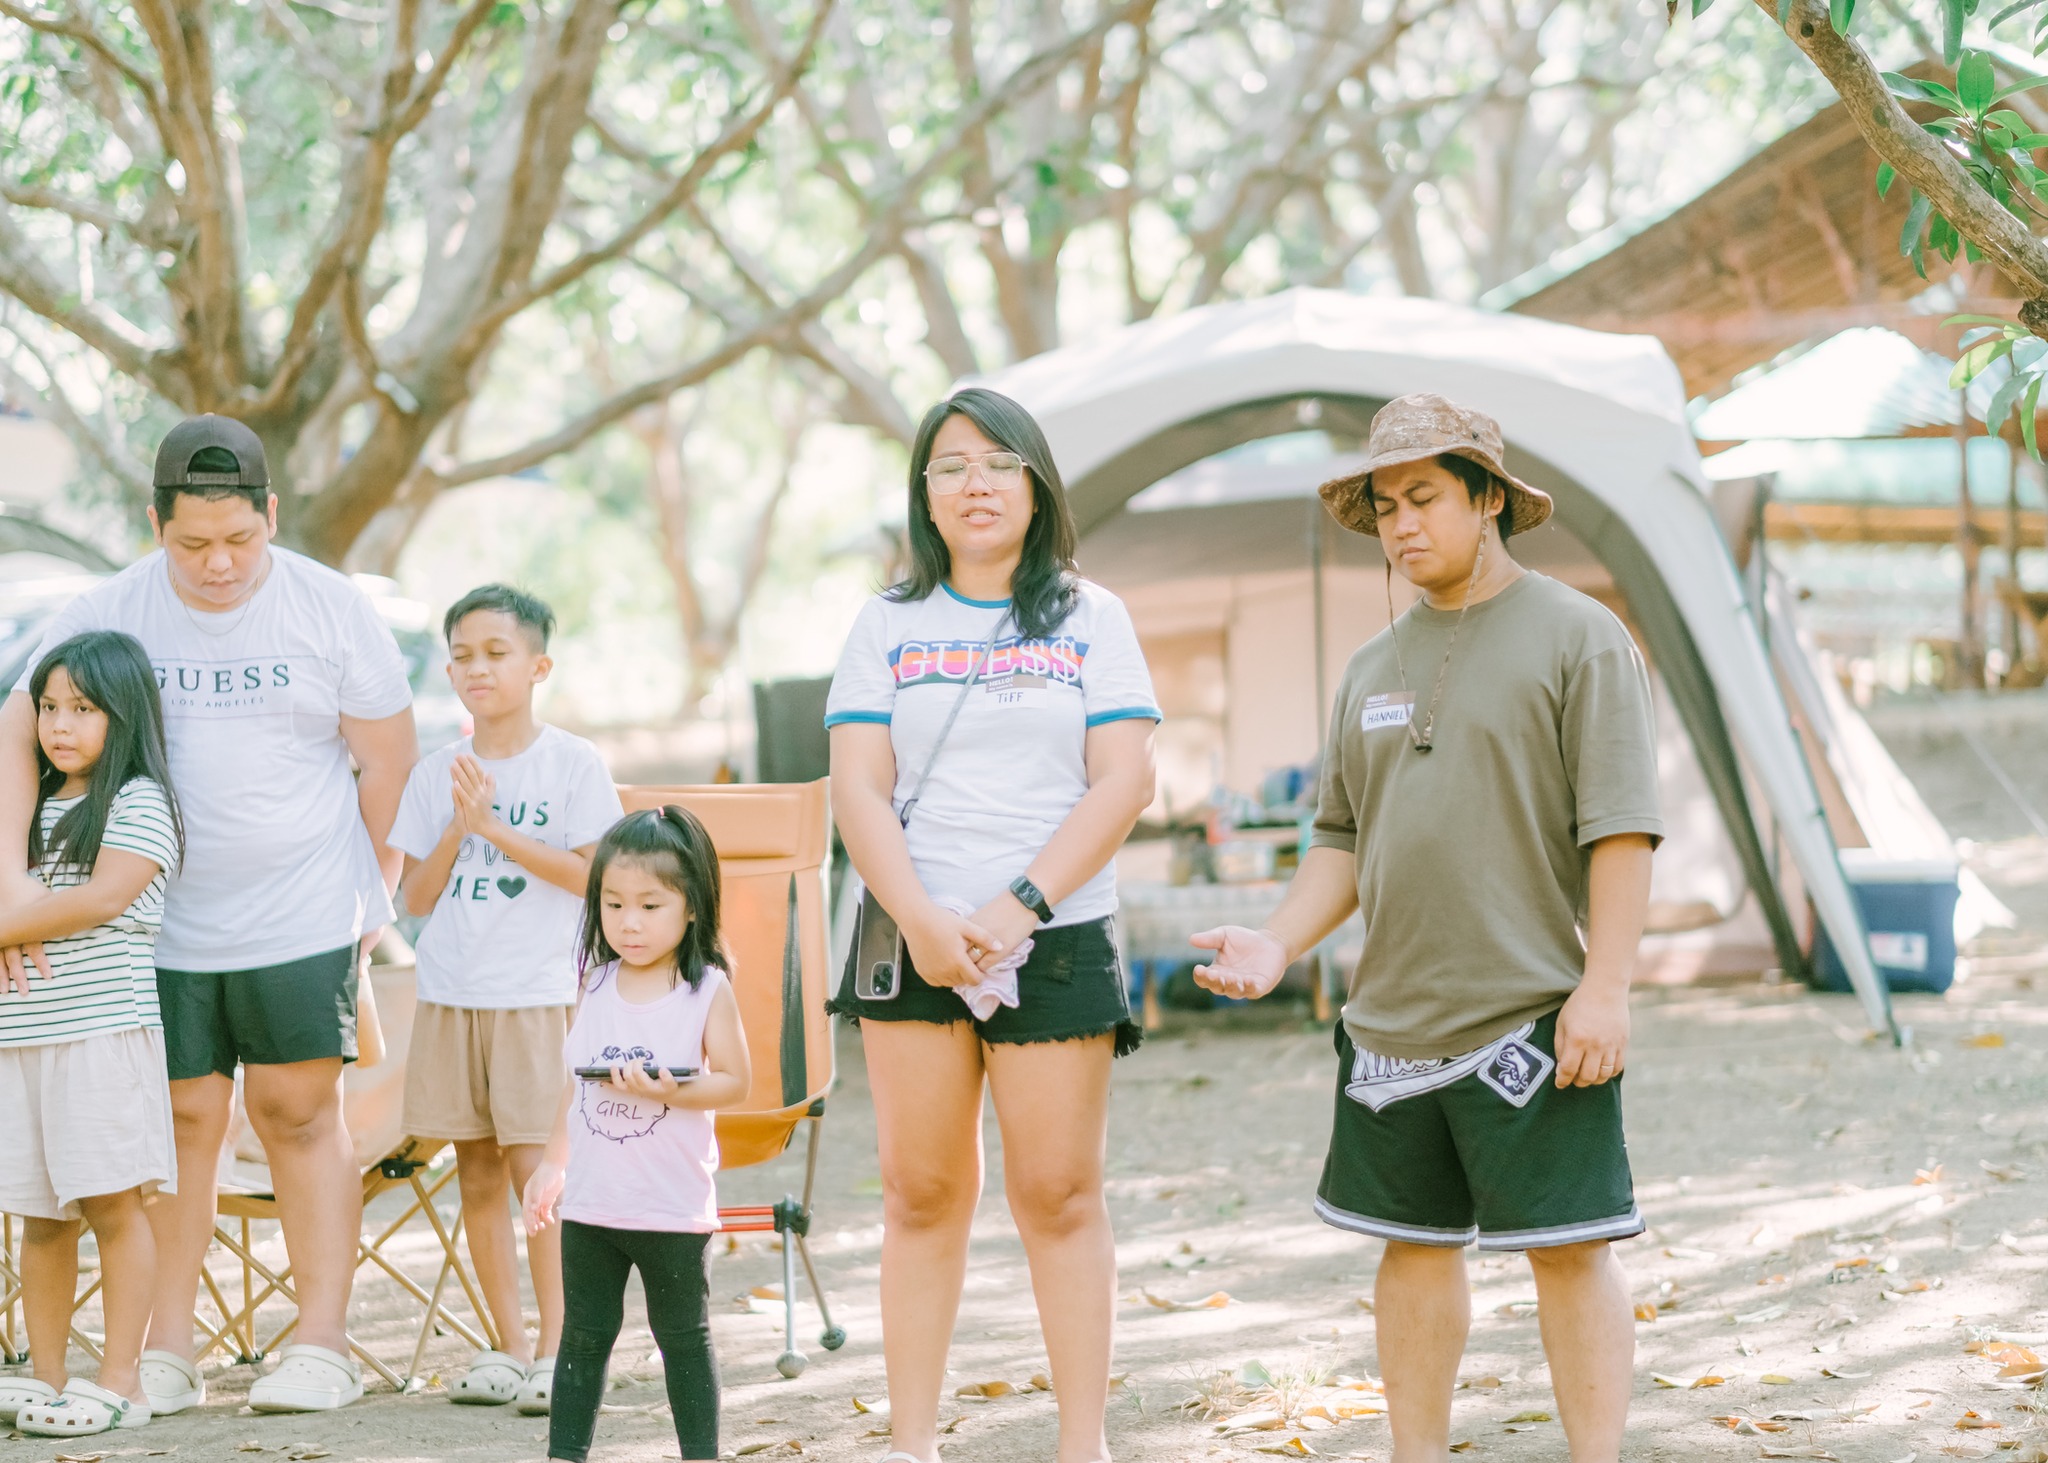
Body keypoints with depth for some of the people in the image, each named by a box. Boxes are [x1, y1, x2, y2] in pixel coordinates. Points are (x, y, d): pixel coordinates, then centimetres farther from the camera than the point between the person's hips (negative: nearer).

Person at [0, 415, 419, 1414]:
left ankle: (324, 1345, 5)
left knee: (298, 1113, -1)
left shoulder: (331, 610, -4)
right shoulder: (104, 615, -3)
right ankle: (166, 1355, 10)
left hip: (303, 919, -1)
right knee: (183, 1118, 3)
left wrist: (361, 876, 6)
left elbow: (388, 761, 3)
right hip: (162, 924, 1)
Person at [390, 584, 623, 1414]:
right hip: (450, 997, 4)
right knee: (477, 1175, 7)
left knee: (538, 1168, -10)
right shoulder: (435, 775, 8)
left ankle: (556, 1351, -4)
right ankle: (509, 1348, 15)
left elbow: (591, 874, -9)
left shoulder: (572, 764, -2)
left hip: (538, 994, -4)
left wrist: (496, 826, -14)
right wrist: (458, 828, -9)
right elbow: (416, 896, 6)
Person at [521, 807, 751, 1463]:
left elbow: (734, 1081, -9)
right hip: (590, 1201, 4)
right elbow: (577, 1084, 15)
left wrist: (668, 1090, -25)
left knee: (683, 1336, 7)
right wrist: (552, 1164, 16)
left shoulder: (709, 990, -7)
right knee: (584, 1335, 10)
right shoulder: (596, 985, 6)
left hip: (674, 1206, -4)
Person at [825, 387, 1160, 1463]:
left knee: (1059, 1195, -2)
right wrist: (924, 921, -12)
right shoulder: (888, 625, 10)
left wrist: (1018, 908, -12)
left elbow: (1125, 781, -2)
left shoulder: (1089, 619, 7)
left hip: (1057, 941, -1)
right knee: (922, 1195, 3)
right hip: (914, 941, 1)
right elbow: (857, 789, 2)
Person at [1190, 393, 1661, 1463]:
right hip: (1392, 1020, 6)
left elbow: (1620, 828, -9)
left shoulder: (1576, 636, -3)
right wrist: (1278, 945, 4)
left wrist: (1604, 986, -16)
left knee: (1565, 1245, -3)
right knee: (1414, 1244, 12)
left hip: (1531, 1017, -6)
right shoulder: (1374, 667, 15)